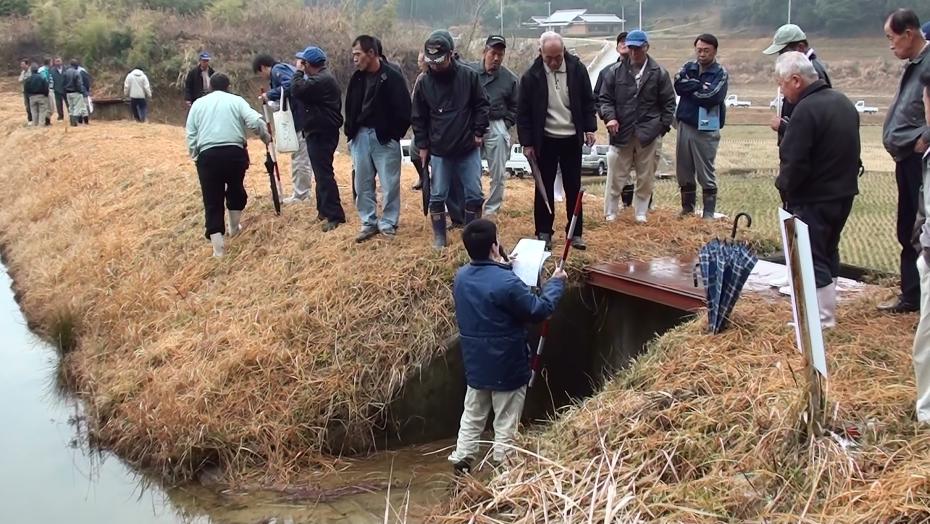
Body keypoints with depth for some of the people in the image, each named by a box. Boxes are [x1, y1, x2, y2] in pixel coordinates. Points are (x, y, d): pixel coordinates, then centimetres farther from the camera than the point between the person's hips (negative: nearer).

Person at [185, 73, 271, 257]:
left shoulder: (198, 103, 15)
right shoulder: (236, 100, 10)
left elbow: (191, 135, 9)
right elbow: (255, 121, -4)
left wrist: (195, 155, 17)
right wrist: (266, 137, 11)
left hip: (208, 155, 0)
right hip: (235, 152, 0)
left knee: (212, 200, 5)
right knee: (236, 187, 28)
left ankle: (218, 246, -1)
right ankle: (234, 226, 41)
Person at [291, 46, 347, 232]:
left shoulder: (321, 80, -20)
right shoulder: (323, 77, 16)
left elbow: (297, 91, -23)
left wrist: (298, 72, -12)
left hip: (321, 134, -12)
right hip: (321, 132, 12)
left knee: (324, 173, -12)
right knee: (322, 172, 19)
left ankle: (334, 215, -12)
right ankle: (325, 209, 29)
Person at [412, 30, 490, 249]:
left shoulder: (468, 76, -7)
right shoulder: (424, 83, -3)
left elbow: (482, 105, 2)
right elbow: (418, 117, 5)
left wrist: (479, 132, -2)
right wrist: (422, 145, 4)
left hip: (468, 148, 0)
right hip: (439, 151, 1)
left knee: (474, 194, 4)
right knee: (437, 196, 5)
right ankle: (439, 237, 19)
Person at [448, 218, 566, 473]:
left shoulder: (461, 277, -2)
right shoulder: (506, 281, -27)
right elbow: (539, 310, -17)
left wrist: (502, 267, 20)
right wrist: (556, 283, -3)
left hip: (475, 363, 7)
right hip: (507, 366, -6)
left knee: (472, 416, 21)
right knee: (506, 424, 9)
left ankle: (461, 463, 24)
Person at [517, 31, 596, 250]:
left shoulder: (577, 69, -6)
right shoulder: (532, 76, -10)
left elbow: (587, 101, 6)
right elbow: (523, 112, -5)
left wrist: (589, 128, 1)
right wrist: (527, 143, -5)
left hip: (572, 139, 1)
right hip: (545, 140, -1)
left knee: (574, 188, 7)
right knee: (544, 188, 7)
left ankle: (575, 233, 16)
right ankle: (544, 232, 17)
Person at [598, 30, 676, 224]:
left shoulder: (659, 73, 1)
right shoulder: (616, 71, 2)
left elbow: (668, 102, 5)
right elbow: (604, 98, 4)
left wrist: (664, 126, -1)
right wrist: (609, 117, -11)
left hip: (648, 133, 0)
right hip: (622, 131, 0)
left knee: (646, 177, 7)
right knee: (617, 175, 4)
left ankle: (640, 213, 19)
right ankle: (610, 213, 13)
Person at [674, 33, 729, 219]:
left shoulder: (720, 73, -3)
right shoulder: (688, 67, 11)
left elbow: (712, 97, -17)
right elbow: (678, 84, -6)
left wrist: (689, 90, -6)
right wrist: (700, 85, -13)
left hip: (706, 129, -5)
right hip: (685, 125, 5)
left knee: (706, 173, -2)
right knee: (683, 171, 11)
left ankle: (709, 213, 6)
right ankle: (687, 209, 24)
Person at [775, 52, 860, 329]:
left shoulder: (806, 110, -22)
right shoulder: (843, 102, 9)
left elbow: (794, 162, -24)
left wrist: (784, 186, -7)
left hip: (813, 199, -9)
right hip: (844, 193, 9)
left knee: (813, 259, -1)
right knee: (829, 252, 21)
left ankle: (823, 318, 1)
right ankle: (827, 307, 31)